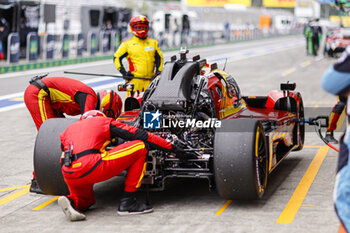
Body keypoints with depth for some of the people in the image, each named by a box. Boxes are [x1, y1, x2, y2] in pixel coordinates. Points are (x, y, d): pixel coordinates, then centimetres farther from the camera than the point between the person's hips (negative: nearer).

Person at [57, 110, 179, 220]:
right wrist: (171, 147, 22)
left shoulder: (69, 128, 33)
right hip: (91, 168, -6)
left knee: (85, 200, 38)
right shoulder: (105, 121, 20)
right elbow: (141, 135, 17)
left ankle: (72, 201, 0)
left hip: (69, 175, 6)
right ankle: (127, 202, 5)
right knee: (141, 147, 10)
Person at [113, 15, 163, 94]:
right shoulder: (127, 44, 5)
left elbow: (159, 58, 23)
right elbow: (117, 58, 7)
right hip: (135, 79, -3)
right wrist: (123, 72, -2)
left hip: (150, 79, 3)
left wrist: (158, 71, 10)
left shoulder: (153, 43, 16)